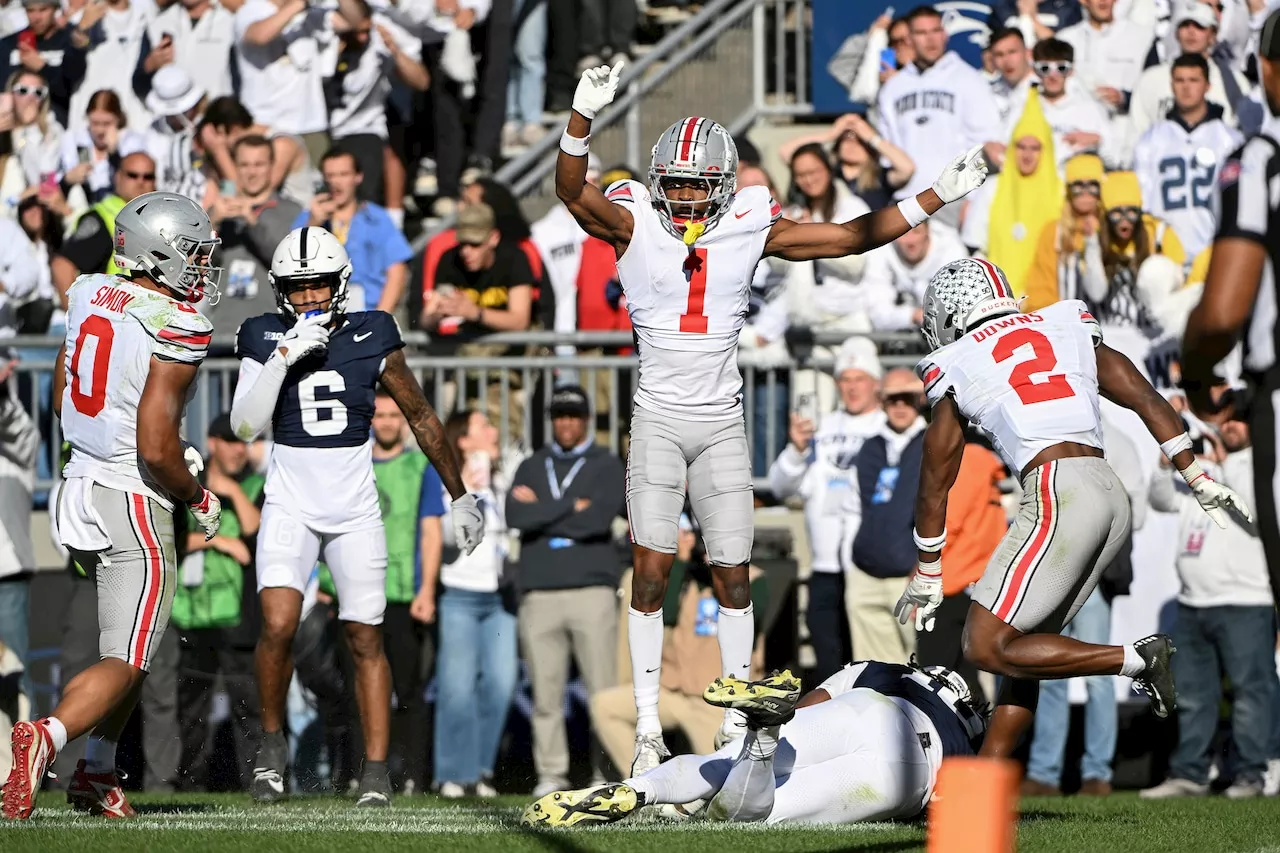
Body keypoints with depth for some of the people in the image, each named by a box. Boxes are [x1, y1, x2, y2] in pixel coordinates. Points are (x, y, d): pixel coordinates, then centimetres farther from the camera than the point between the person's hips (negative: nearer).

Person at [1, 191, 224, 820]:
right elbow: (156, 446, -23)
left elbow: (61, 399, 14)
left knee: (136, 649, 24)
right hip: (134, 501, -8)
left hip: (80, 483, 8)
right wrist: (198, 498, -5)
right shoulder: (176, 329, -18)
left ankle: (96, 775, 24)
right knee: (124, 665, -5)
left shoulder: (89, 295, 4)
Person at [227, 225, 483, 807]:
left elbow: (420, 417, 9)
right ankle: (272, 741, 4)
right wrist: (283, 358, -23)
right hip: (290, 507, -1)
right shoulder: (265, 340, -2)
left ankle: (376, 775, 8)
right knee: (278, 625, -19)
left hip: (355, 512, 1)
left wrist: (460, 496, 13)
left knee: (365, 638, 1)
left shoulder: (372, 338, -2)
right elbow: (245, 425, -12)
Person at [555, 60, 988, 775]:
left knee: (733, 574, 4)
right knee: (652, 571, -10)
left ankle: (738, 714, 18)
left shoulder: (749, 227, 0)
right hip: (658, 423, -2)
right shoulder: (635, 225, -5)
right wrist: (583, 119, -42)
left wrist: (937, 198, 3)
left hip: (722, 425, 2)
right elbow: (573, 191, -23)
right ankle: (648, 727, -3)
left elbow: (847, 238, 6)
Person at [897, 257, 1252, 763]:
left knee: (987, 648, -4)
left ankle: (1138, 660, -13)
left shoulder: (957, 371, 11)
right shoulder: (1069, 331, 21)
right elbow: (1149, 402, 17)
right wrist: (1201, 482, 20)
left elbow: (934, 489, 19)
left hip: (1058, 493, -7)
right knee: (1023, 645, 16)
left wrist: (926, 577, 29)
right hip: (1112, 494, 7)